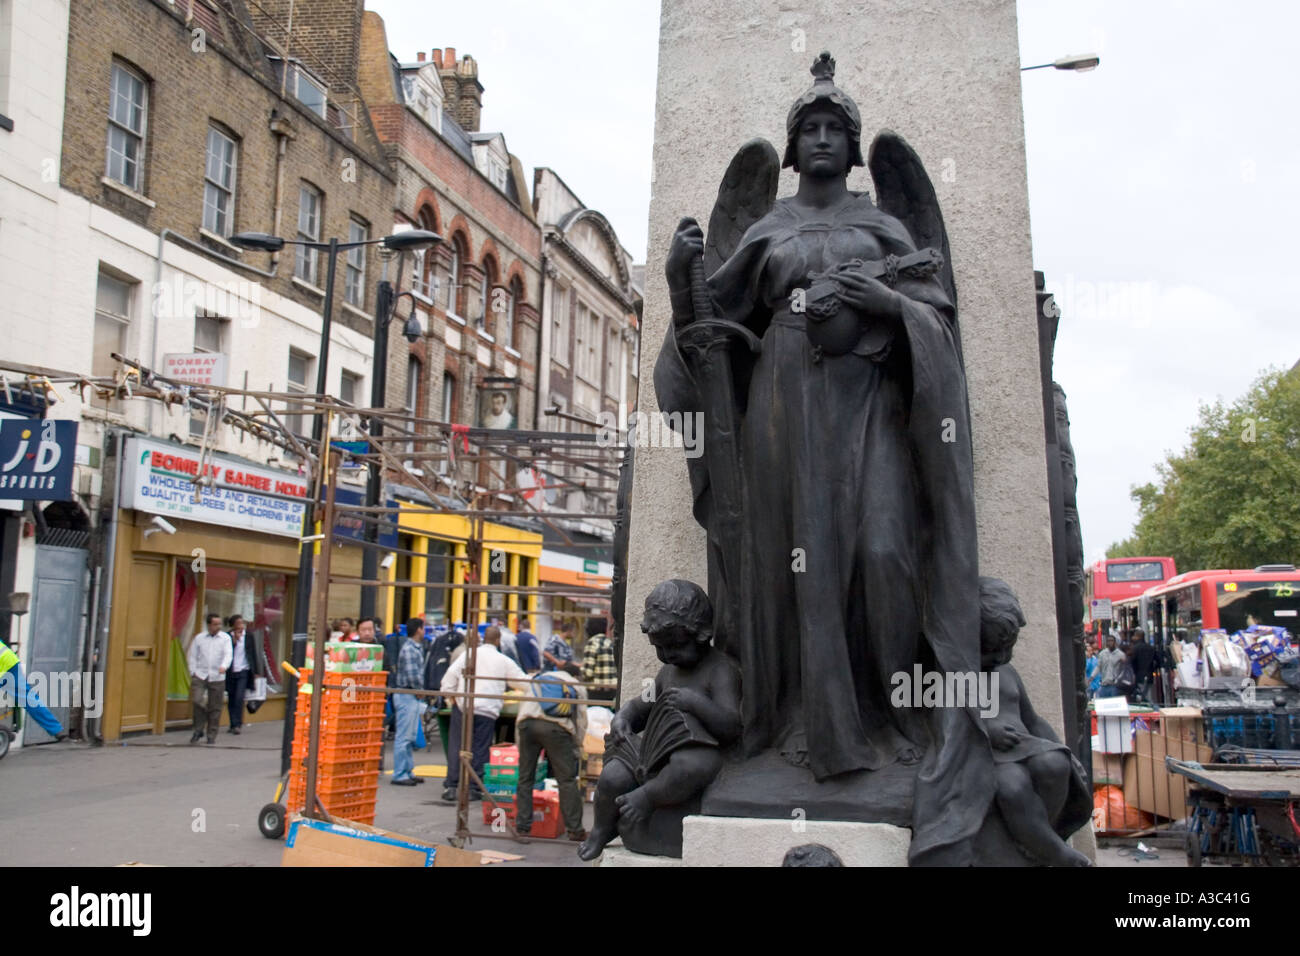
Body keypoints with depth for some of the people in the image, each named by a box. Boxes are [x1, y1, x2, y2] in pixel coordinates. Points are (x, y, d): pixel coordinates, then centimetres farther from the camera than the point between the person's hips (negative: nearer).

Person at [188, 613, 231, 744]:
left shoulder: (225, 638, 5)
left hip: (217, 678, 0)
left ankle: (212, 735, 14)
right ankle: (198, 730, 5)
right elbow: (192, 656, 11)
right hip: (200, 676, 0)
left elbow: (228, 654, -7)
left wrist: (224, 666, -27)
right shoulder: (199, 638, 9)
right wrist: (193, 672, 1)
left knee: (215, 707, 3)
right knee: (197, 701, -14)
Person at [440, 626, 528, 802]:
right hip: (487, 710, 0)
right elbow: (524, 683, 17)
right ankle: (473, 788, 6)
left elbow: (451, 674, -1)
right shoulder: (504, 661, 8)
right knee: (479, 750, 6)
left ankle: (451, 787, 4)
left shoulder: (469, 654, 5)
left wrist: (450, 695, 9)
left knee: (456, 747, 5)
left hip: (462, 706, 0)